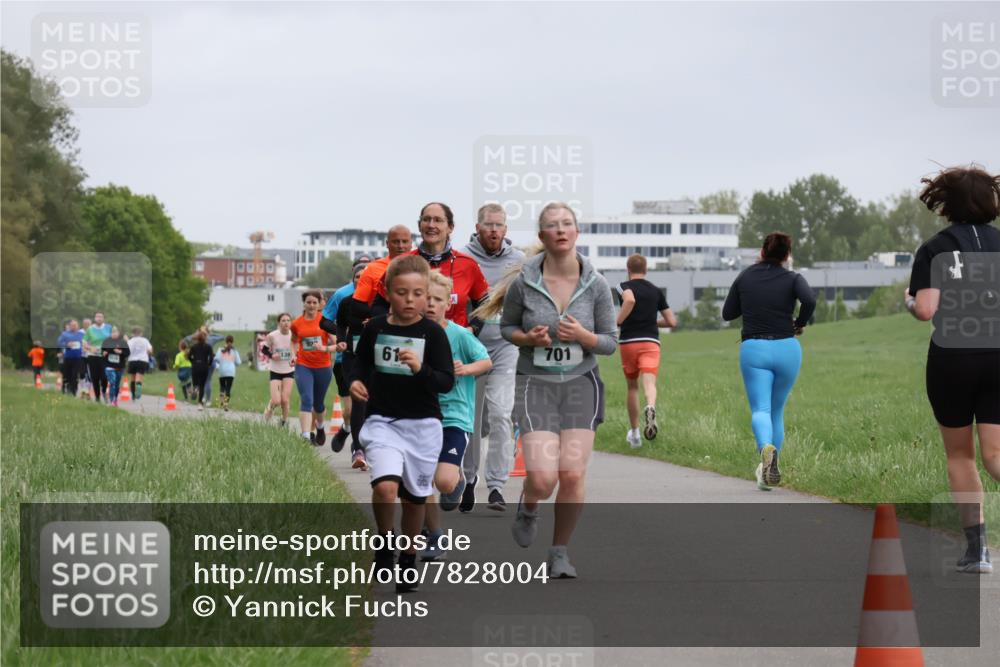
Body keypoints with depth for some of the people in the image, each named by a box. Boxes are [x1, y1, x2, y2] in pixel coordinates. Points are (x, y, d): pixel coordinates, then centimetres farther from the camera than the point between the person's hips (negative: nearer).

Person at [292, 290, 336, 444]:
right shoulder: (297, 324, 2)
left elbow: (336, 344, -6)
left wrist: (325, 348, -25)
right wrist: (294, 353, 6)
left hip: (323, 367, 0)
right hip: (303, 366, 0)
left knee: (318, 403, 14)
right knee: (306, 400, -16)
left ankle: (320, 427, 44)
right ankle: (306, 436, -23)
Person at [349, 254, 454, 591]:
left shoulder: (432, 333, -7)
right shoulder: (375, 328, -2)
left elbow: (447, 382, -10)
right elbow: (361, 361, 17)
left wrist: (420, 369, -27)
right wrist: (356, 381, -3)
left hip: (422, 424, 0)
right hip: (382, 421, 0)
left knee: (414, 497, 12)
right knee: (385, 486, -22)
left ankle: (409, 558, 32)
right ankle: (384, 546, 2)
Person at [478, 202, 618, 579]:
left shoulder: (596, 286, -3)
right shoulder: (523, 284, -6)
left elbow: (610, 342, 4)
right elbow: (506, 326, 10)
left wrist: (582, 336, -16)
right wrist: (528, 338, -11)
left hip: (581, 383, 1)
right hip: (535, 383, -1)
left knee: (573, 476, -9)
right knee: (543, 479, -15)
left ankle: (560, 552, 13)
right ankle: (527, 507, 23)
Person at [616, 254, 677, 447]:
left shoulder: (625, 286, 2)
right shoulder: (656, 291, 14)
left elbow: (630, 300, -23)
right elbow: (671, 321, 13)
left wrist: (617, 322, -14)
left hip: (628, 342, -1)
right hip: (651, 342, 1)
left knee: (632, 387, 15)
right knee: (649, 382, -15)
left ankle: (634, 432, 23)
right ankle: (650, 407, -49)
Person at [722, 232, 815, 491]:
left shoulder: (745, 276, 6)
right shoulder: (792, 279, 1)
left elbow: (727, 313, 10)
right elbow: (810, 300, -19)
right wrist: (800, 323, -1)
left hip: (753, 349, -1)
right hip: (786, 348, 1)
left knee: (760, 409, -8)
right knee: (777, 411, 15)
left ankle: (766, 447, -40)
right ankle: (769, 471, 19)